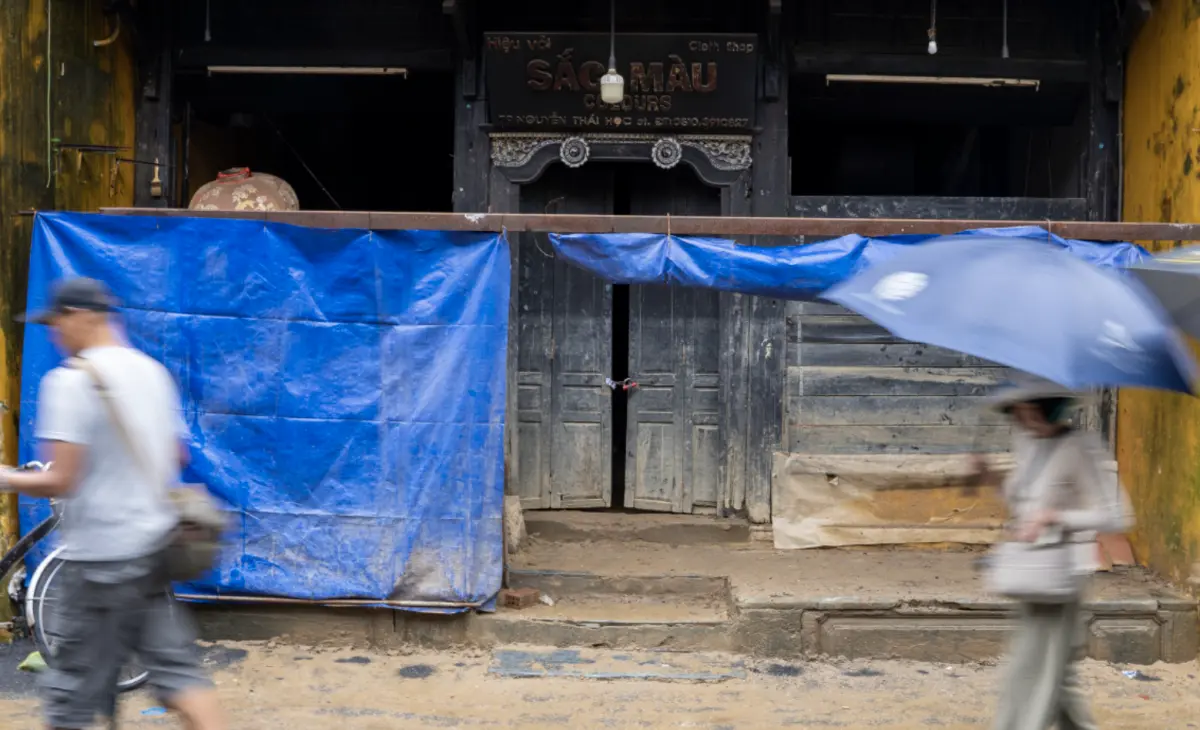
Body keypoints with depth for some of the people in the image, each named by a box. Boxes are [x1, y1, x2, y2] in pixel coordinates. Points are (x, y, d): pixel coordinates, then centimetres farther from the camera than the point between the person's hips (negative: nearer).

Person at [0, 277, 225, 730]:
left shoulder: (71, 380, -16)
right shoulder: (152, 371, 9)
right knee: (177, 668, 9)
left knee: (72, 693, 4)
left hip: (102, 556, -8)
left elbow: (60, 482, -19)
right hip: (152, 546, 8)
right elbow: (178, 456, 17)